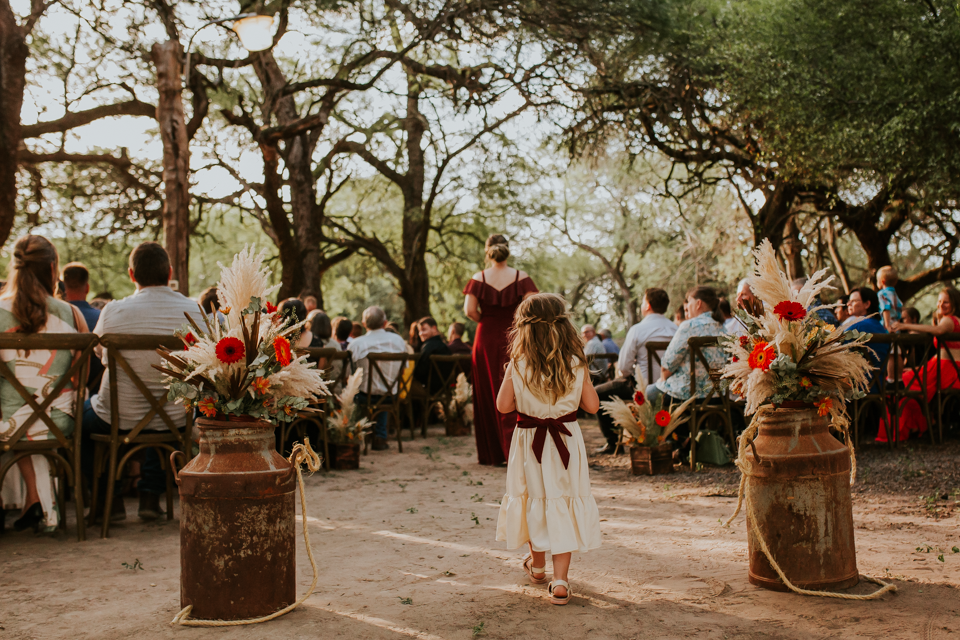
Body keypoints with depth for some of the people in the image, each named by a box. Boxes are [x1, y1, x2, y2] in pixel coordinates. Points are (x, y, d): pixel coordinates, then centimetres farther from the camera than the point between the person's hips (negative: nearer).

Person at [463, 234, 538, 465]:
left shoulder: (479, 278, -2)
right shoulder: (521, 277, -3)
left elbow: (469, 311, -10)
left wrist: (485, 320, 7)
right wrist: (516, 322, 5)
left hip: (486, 340, 1)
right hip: (513, 339, -1)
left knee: (488, 395, 10)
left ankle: (491, 453, 17)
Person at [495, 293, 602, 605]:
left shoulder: (518, 365, -11)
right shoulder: (575, 364, -8)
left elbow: (503, 406, -8)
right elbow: (592, 405, -3)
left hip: (530, 440, 0)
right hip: (566, 441, 0)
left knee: (534, 500, 17)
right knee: (563, 503, 4)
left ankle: (537, 564, 37)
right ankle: (560, 580, 1)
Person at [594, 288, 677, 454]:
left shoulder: (638, 329, -16)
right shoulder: (675, 329, 2)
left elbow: (624, 367, -15)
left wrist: (622, 372, 10)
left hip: (644, 388, -7)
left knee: (598, 393, 11)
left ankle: (613, 441, 14)